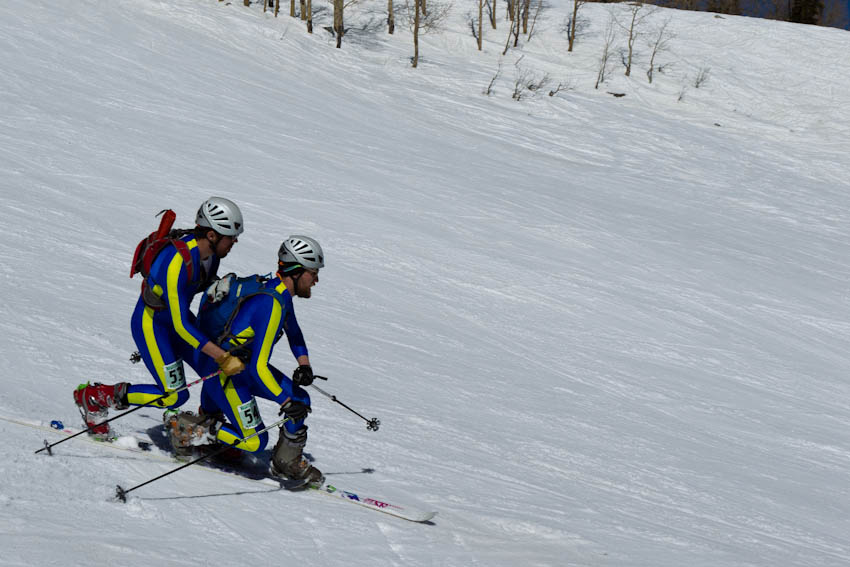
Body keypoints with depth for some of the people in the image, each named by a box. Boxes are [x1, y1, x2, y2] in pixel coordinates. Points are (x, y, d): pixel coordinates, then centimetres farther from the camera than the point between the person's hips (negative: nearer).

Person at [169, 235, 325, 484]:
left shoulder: (280, 292, 1)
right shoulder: (271, 306, -29)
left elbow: (294, 332, 22)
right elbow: (258, 368, -32)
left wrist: (304, 364, 6)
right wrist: (286, 402, -30)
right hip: (226, 373, -10)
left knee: (301, 401, 4)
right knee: (255, 441, -8)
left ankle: (288, 463, 17)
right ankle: (190, 429, 3)